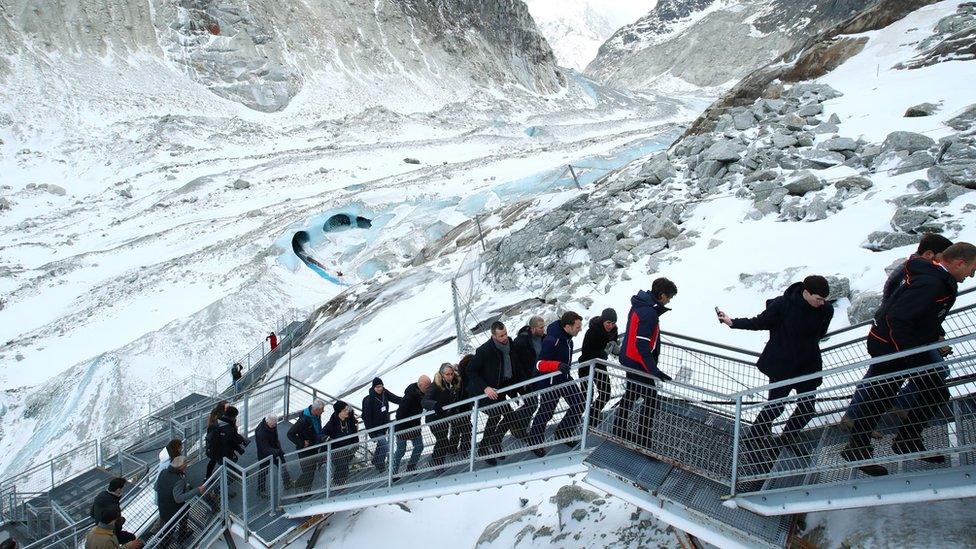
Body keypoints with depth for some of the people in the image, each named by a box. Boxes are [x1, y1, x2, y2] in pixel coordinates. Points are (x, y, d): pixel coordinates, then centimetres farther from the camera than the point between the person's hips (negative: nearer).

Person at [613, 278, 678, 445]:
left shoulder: (640, 305, 4)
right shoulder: (648, 314, -25)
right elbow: (642, 345, -29)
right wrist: (654, 370, -29)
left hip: (629, 359, 10)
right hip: (638, 363, -10)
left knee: (631, 394, 23)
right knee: (651, 400, 0)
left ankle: (619, 431, 35)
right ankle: (643, 440, 8)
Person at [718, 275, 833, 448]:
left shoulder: (826, 310, -10)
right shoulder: (783, 304, -21)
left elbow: (820, 333, 9)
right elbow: (761, 322, -7)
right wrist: (733, 322, -8)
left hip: (809, 364, 4)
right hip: (782, 364, -4)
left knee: (808, 407, 9)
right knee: (776, 405, 2)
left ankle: (790, 435, 37)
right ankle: (756, 435, 27)